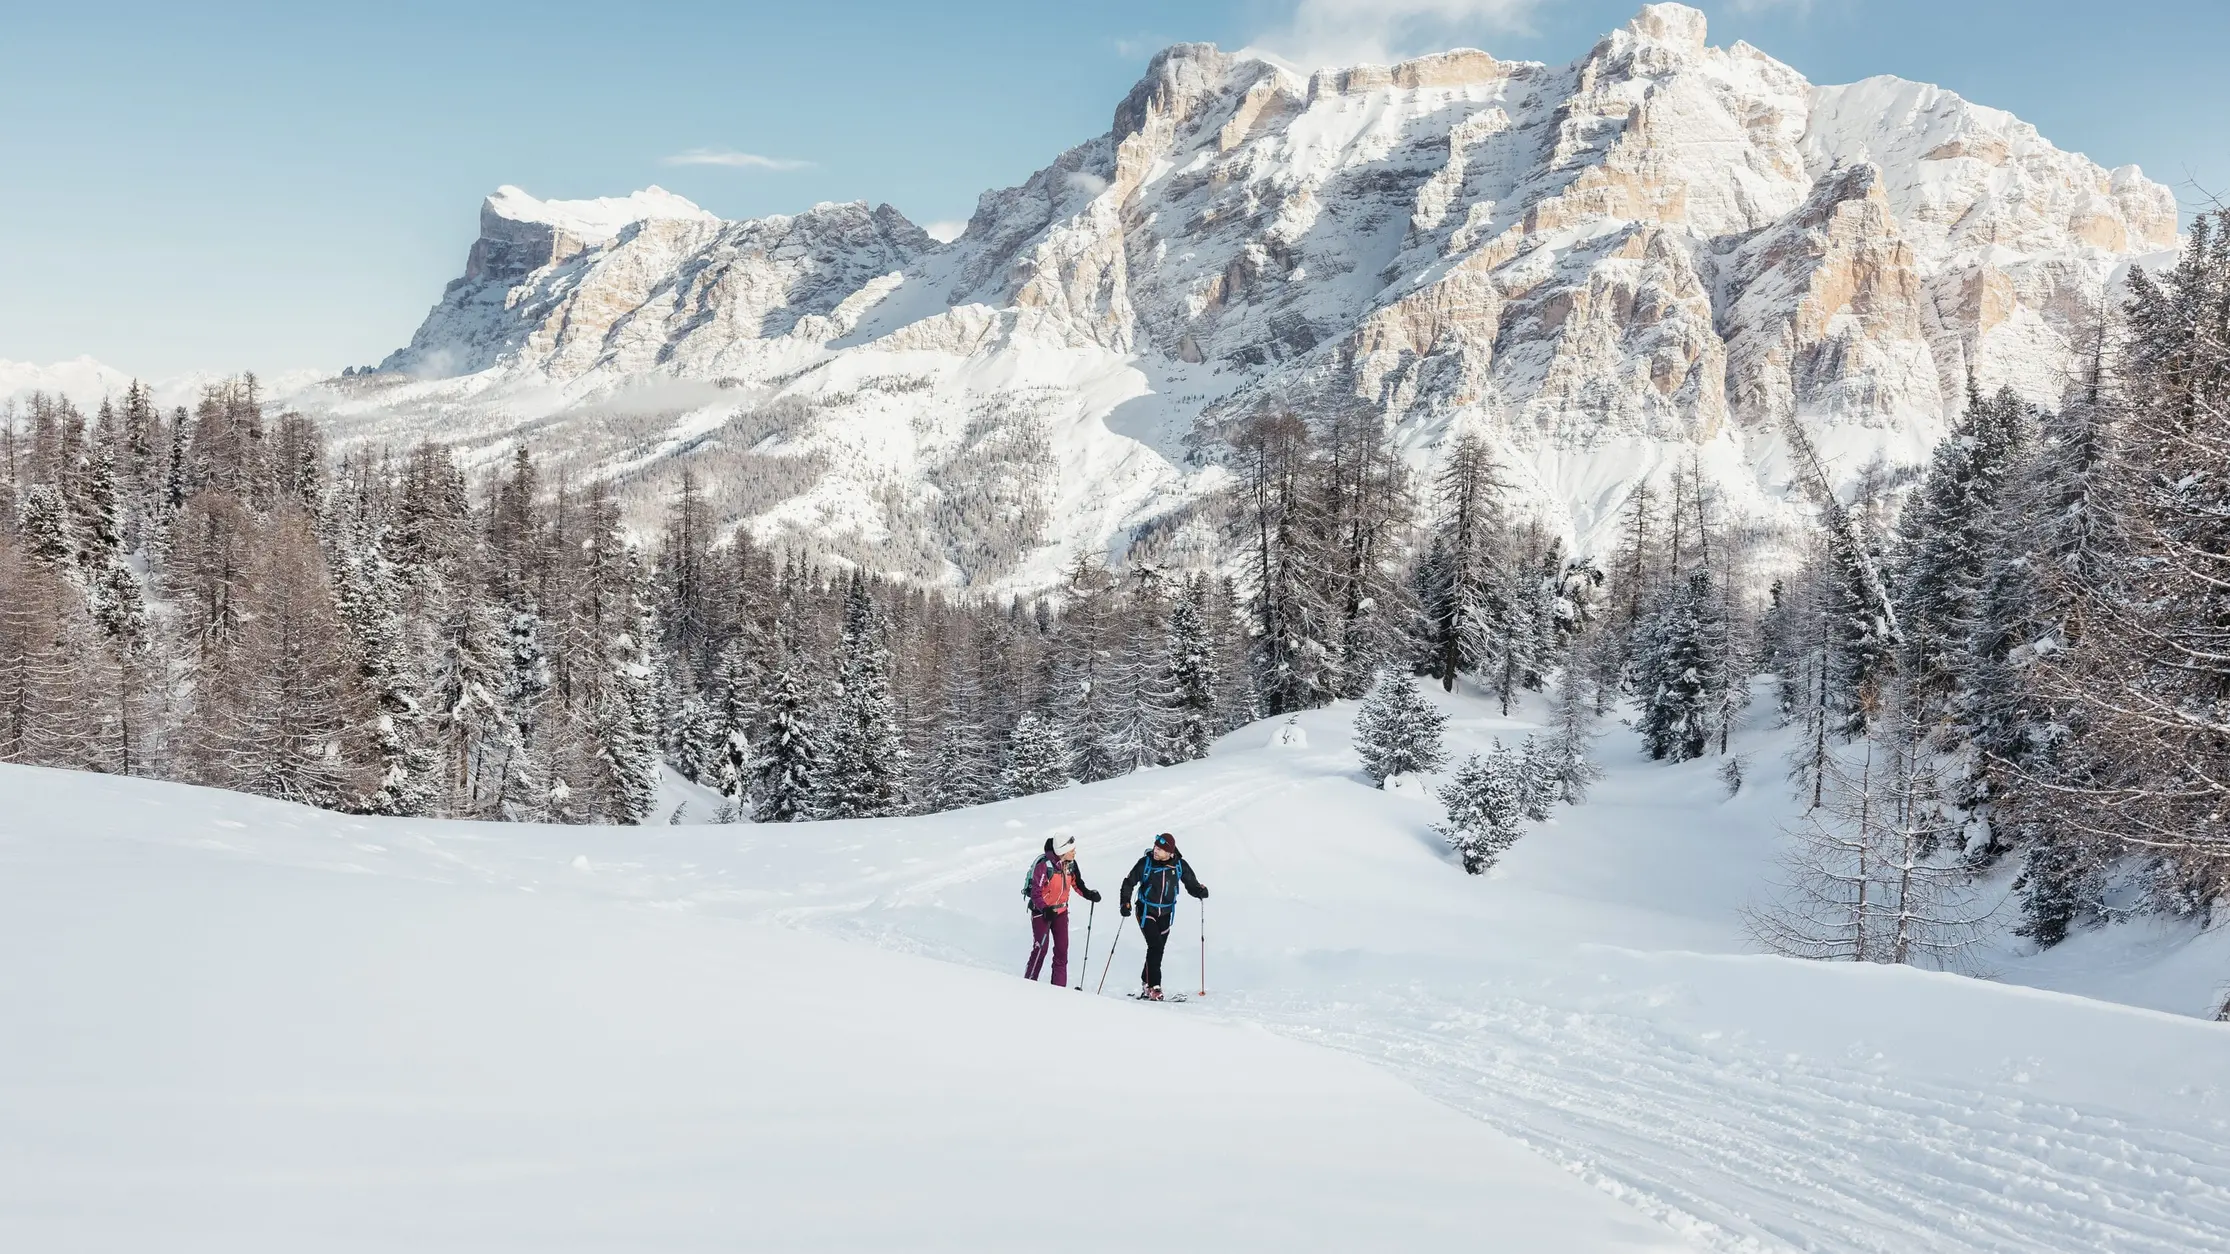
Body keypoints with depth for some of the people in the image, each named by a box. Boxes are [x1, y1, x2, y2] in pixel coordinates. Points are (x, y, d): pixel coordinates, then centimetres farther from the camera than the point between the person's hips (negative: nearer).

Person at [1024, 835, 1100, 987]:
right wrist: (1045, 909, -35)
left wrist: (1088, 894, -8)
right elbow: (1035, 892, -22)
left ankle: (1059, 987, 9)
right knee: (1040, 949, -6)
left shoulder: (1070, 864, -4)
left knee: (1062, 949, 3)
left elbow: (1076, 883, 10)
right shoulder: (1044, 865, -23)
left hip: (1061, 910, 6)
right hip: (1041, 911, -6)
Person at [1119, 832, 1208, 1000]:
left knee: (1159, 948, 9)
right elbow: (1129, 882, -6)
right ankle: (1152, 986, -12)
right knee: (1155, 946, -17)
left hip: (1166, 913, 4)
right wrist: (1125, 902, -18)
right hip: (1146, 910, -4)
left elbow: (1191, 883, 4)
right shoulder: (1146, 862, -14)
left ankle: (1145, 982, 26)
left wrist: (1200, 890, -18)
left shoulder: (1179, 865, -7)